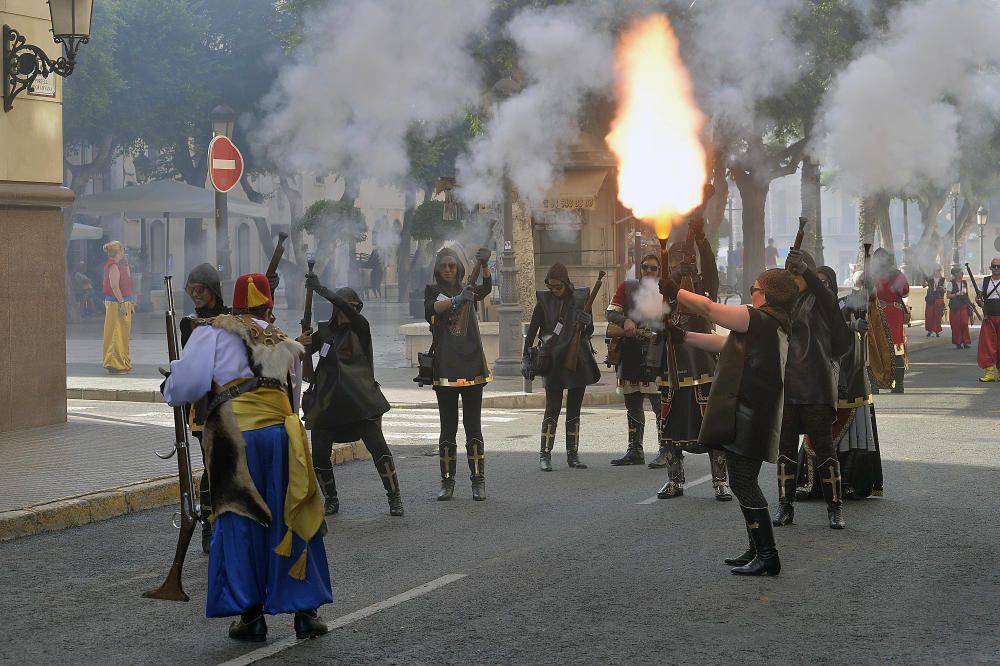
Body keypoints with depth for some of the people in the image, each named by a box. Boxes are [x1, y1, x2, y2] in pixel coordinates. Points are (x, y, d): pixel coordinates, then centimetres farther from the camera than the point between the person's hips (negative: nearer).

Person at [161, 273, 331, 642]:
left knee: (240, 524, 6)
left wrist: (171, 379, 21)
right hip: (282, 432, 3)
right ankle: (305, 611, 15)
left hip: (237, 438, -3)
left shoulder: (213, 332, 7)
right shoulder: (281, 341, 20)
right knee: (293, 523, 11)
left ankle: (250, 616, 7)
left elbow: (187, 384, 0)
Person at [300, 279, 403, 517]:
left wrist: (320, 289, -22)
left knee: (377, 447, -13)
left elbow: (350, 311, -20)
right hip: (327, 403, 3)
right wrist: (302, 344, -10)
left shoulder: (360, 328, -1)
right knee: (320, 455, -1)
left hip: (360, 402, -3)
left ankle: (394, 498, -4)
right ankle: (331, 500, 17)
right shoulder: (325, 331, 9)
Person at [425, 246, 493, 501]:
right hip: (444, 367, -1)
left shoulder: (468, 291, 10)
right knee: (448, 427, 3)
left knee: (473, 426, 1)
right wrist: (457, 300, -33)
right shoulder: (433, 291, 7)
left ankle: (479, 481, 2)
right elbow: (430, 309, -16)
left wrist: (484, 265, -32)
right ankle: (447, 482, 6)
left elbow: (487, 288, -12)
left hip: (471, 365, 1)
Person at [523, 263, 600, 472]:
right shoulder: (544, 301, -1)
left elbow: (589, 332, 8)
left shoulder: (581, 298, 3)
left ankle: (573, 455, 13)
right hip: (554, 362, -3)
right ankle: (545, 455, -5)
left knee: (574, 409, 8)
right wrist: (525, 358, -1)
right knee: (552, 408, -7)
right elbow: (532, 330, 3)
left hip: (578, 361, 3)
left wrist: (587, 323, -14)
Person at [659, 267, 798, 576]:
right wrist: (682, 336, 23)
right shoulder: (773, 326, 17)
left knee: (744, 483, -8)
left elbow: (709, 309, -10)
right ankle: (758, 551, 22)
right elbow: (724, 344, 23)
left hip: (747, 418, -10)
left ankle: (767, 555, -8)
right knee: (744, 483, 16)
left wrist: (674, 291, 3)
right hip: (751, 417, 10)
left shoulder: (761, 320, -14)